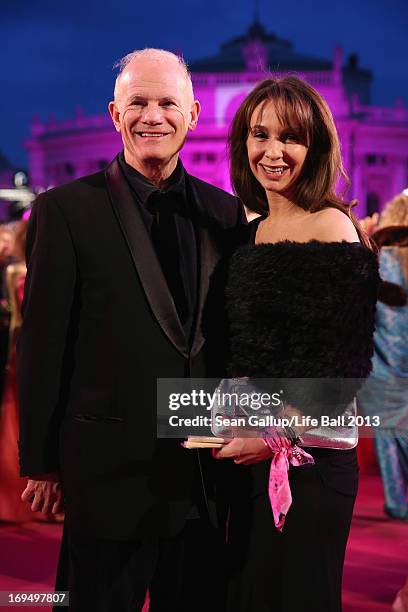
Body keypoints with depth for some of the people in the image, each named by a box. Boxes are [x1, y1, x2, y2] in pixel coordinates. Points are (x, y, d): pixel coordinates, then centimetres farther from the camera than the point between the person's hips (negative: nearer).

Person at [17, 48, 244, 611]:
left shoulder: (225, 212, 6)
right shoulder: (66, 209, -6)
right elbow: (42, 344, -5)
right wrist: (41, 462, -5)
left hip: (206, 468, 4)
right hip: (110, 471, -3)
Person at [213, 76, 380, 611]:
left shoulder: (332, 227, -12)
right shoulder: (254, 231, 11)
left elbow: (342, 364, -16)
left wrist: (276, 434, -18)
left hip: (308, 457, -7)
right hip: (251, 458, 7)